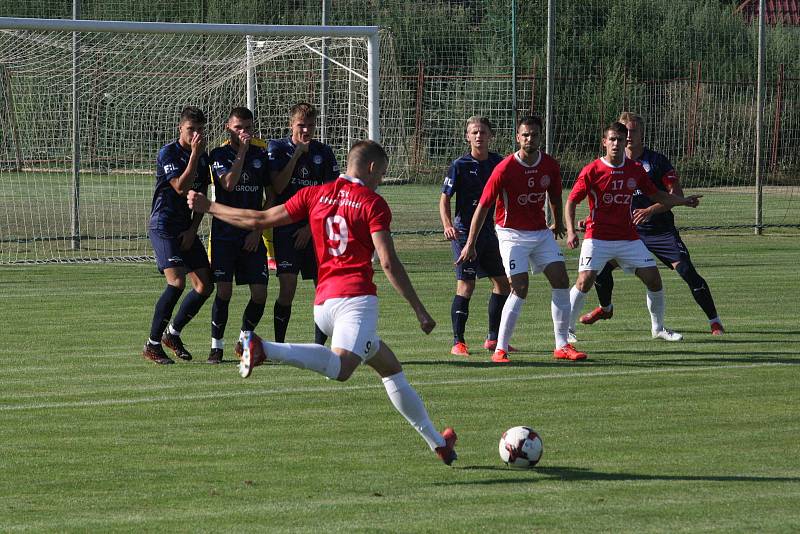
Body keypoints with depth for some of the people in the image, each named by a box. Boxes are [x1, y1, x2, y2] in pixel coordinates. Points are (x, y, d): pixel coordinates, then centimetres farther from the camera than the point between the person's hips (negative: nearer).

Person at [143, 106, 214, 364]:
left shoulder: (204, 158, 11)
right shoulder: (168, 153, -10)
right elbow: (181, 187, -21)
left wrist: (192, 230, 3)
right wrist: (195, 154, -20)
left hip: (187, 230, 7)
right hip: (163, 226, -7)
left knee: (205, 285, 1)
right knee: (177, 282, -22)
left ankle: (173, 333, 21)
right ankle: (152, 345, -13)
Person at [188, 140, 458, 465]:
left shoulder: (315, 195, 14)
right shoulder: (373, 203, 0)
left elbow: (260, 220, 15)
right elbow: (389, 263, -8)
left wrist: (209, 207, 28)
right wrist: (420, 311, -4)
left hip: (323, 304, 8)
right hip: (356, 296, -8)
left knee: (390, 366, 19)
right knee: (339, 368, -29)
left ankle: (436, 441, 21)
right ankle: (264, 349, -44)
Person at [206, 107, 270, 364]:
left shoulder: (261, 156, 8)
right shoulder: (219, 155, -1)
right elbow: (229, 184, -19)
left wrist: (259, 231, 2)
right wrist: (242, 150, -16)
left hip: (253, 236, 3)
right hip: (224, 234, -3)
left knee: (260, 294, -3)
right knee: (224, 291, -9)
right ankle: (217, 346, 5)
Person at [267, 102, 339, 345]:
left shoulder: (324, 152, 8)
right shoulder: (277, 149, 2)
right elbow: (277, 187, -10)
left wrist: (310, 227, -2)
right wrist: (297, 155, -12)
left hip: (315, 230, 3)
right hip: (286, 230, -3)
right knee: (288, 287, -12)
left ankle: (319, 346, 7)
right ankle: (279, 345, -5)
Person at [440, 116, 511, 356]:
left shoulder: (497, 162, 5)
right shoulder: (460, 165, -9)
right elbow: (445, 199, -7)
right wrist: (448, 225, -22)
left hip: (488, 230, 6)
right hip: (464, 230, -6)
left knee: (503, 282, 9)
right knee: (466, 285, -11)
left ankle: (493, 338, 21)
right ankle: (458, 342, -6)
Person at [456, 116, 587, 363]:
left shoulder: (550, 166, -2)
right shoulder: (505, 169, -17)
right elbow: (483, 206, -13)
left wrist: (558, 223, 26)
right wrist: (471, 244, -14)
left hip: (541, 232, 5)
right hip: (512, 234, -5)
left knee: (561, 280, -3)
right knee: (520, 289, -15)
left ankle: (562, 346, 6)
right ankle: (500, 350, -7)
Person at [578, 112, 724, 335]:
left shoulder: (656, 161, -10)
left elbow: (677, 194, -14)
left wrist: (650, 210, -26)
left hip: (661, 230, -4)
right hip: (630, 231, 4)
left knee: (687, 271, -15)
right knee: (602, 266, -3)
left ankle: (715, 322, -6)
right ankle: (605, 308, 27)